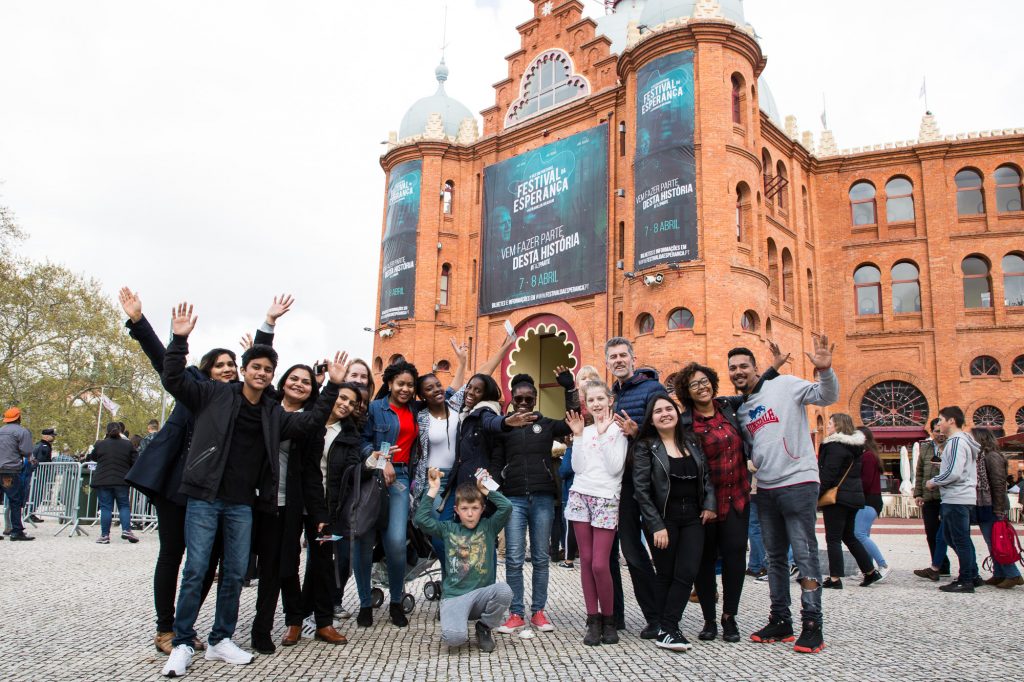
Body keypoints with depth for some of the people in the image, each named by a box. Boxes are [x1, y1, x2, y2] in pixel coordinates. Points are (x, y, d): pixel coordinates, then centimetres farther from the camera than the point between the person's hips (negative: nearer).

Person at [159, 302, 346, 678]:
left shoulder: (274, 414, 10)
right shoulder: (215, 395, 0)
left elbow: (311, 420, 10)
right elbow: (174, 380, -7)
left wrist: (332, 386, 2)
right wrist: (179, 339, -17)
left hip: (242, 505, 4)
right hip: (205, 498, -4)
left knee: (235, 574, 8)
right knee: (195, 570, -2)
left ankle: (221, 640, 22)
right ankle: (182, 644, 11)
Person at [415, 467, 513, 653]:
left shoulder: (488, 527, 7)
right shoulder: (448, 529, 9)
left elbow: (506, 507, -8)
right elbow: (421, 519, -4)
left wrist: (486, 489, 0)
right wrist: (433, 490, -3)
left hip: (482, 594, 1)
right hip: (454, 596, -1)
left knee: (504, 591, -32)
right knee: (453, 637, -29)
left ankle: (484, 627, 0)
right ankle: (460, 632, 13)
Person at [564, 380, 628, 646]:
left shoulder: (617, 429, 1)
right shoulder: (584, 430, 13)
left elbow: (615, 468, -11)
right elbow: (578, 468, 2)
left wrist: (603, 434, -9)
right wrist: (578, 436, -1)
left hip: (606, 499, -4)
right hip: (580, 496, 4)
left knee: (600, 564, -8)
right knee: (586, 561, 3)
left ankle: (608, 619, 11)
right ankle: (593, 620, 12)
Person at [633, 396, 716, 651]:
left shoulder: (692, 440, 9)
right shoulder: (645, 446, -5)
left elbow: (706, 475, 17)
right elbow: (641, 489, -9)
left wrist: (710, 504, 1)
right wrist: (656, 526, -13)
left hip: (693, 517, 4)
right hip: (664, 519, -4)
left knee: (688, 573, -4)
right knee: (666, 575, 2)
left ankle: (668, 628, 3)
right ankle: (665, 630, 13)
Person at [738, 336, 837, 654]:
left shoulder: (784, 385, -2)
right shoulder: (740, 409, 15)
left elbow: (827, 396, -12)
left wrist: (825, 371, -28)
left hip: (798, 482, -7)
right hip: (765, 489, 7)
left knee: (804, 554, -5)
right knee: (775, 557, 12)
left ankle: (812, 625, 3)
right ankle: (780, 621, 21)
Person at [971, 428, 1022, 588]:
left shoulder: (992, 456, -13)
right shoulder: (979, 457, 14)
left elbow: (999, 484, -18)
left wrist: (999, 510, -20)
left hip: (991, 508, -9)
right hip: (983, 508, 9)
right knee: (992, 543, 12)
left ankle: (1013, 575, 3)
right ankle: (999, 575, 18)